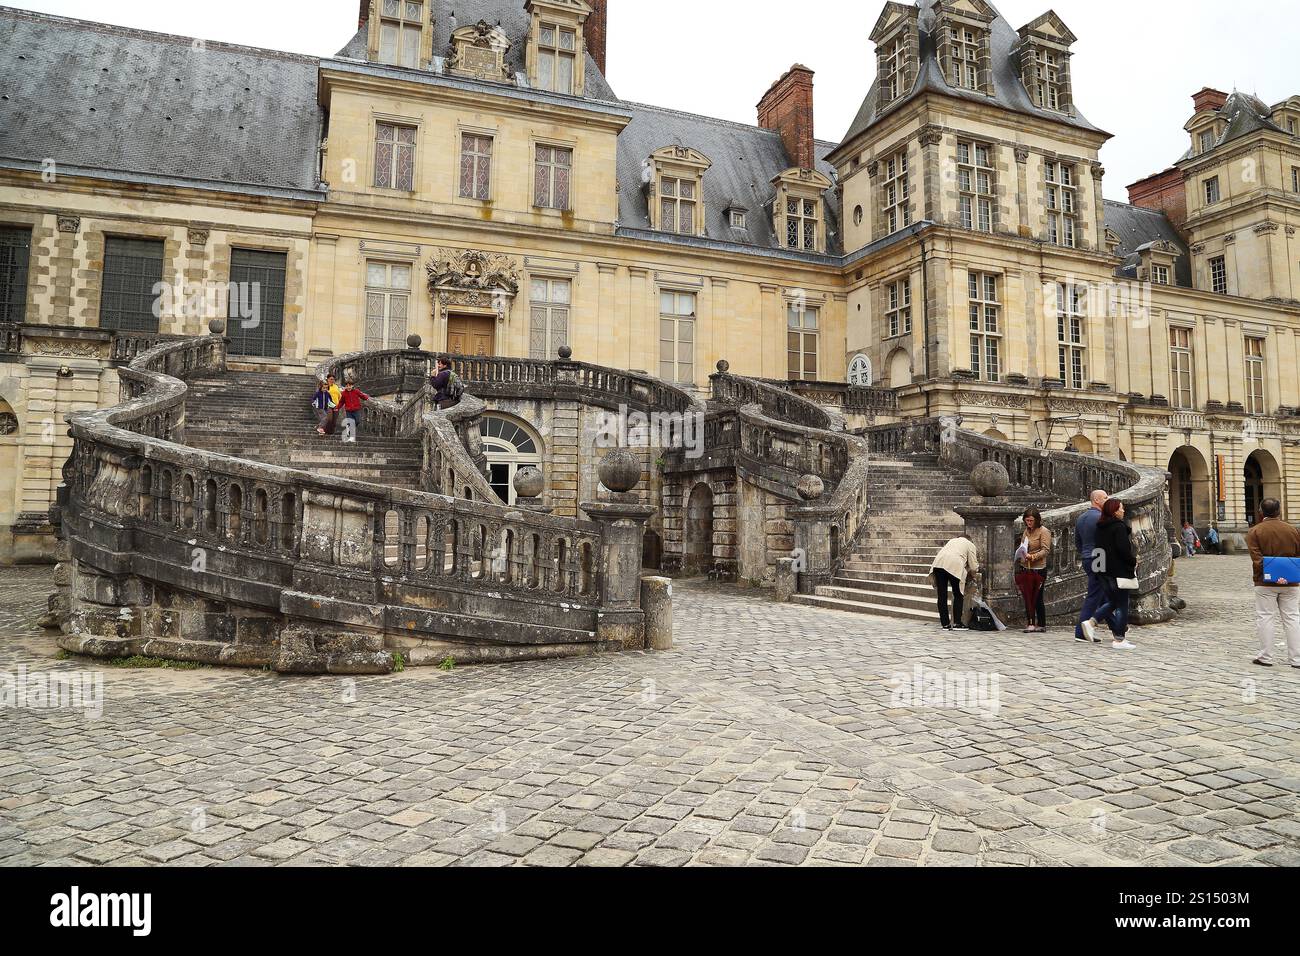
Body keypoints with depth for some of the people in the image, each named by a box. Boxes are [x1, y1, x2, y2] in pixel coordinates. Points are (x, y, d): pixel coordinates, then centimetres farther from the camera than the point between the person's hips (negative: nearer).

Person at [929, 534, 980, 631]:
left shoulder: (953, 540, 36)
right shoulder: (970, 545, 21)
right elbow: (973, 567, 13)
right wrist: (972, 576, 34)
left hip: (938, 563, 4)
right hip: (954, 566, -4)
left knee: (942, 596, 6)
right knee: (958, 596, 9)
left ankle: (945, 624, 9)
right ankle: (957, 623, 7)